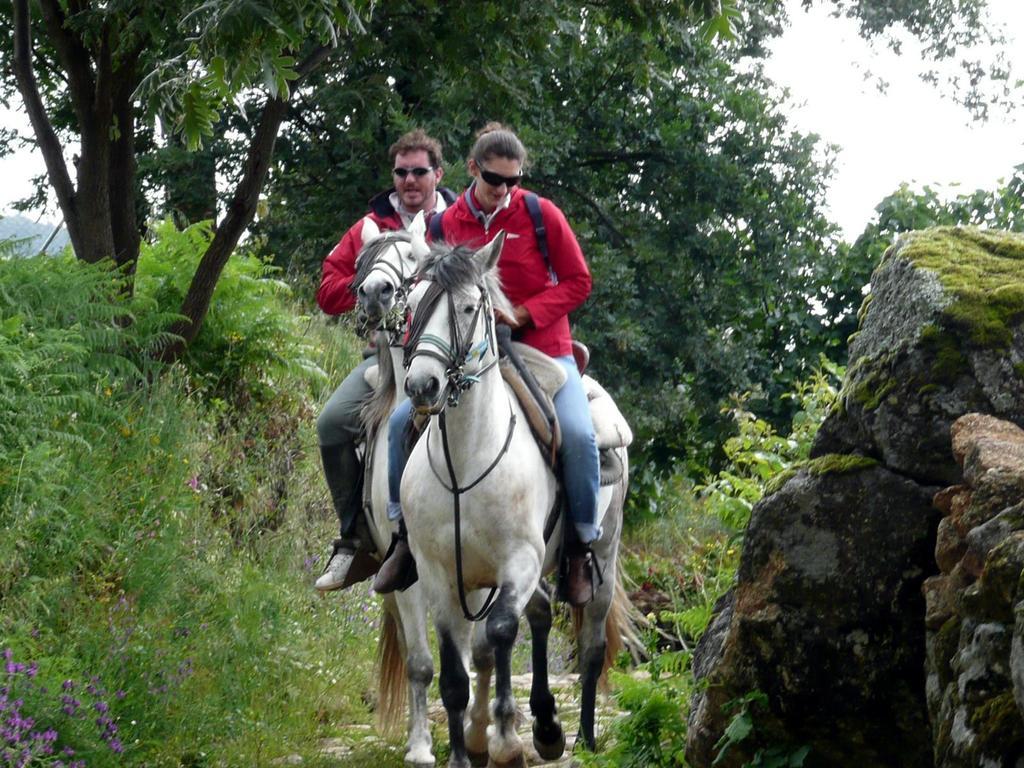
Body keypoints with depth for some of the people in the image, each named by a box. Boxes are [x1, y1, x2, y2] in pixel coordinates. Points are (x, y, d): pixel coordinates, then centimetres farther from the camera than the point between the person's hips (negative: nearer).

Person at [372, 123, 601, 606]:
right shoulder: (447, 224, 2)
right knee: (404, 419, -12)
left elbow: (577, 282, -3)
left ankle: (582, 547, -7)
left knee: (577, 434, -25)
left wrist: (523, 312, -16)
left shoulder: (540, 214, -6)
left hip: (542, 347, -3)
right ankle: (406, 534, 2)